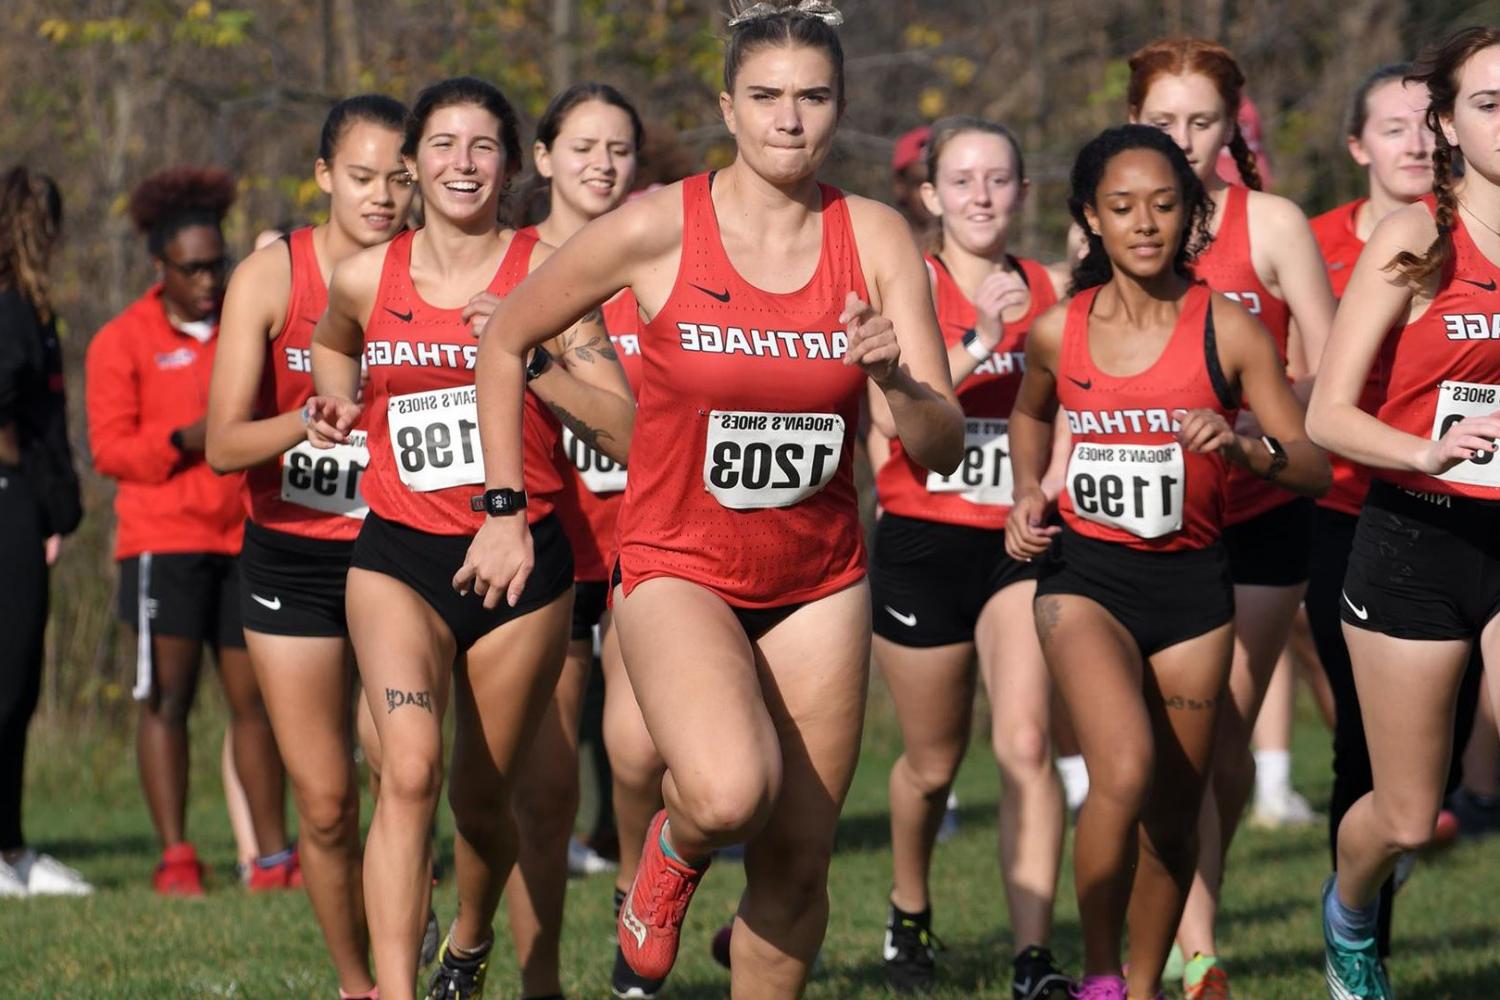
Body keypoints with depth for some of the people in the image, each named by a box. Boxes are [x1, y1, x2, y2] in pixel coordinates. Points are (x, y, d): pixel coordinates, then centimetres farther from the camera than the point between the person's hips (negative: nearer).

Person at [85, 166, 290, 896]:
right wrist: (184, 440, -19)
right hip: (164, 540, -4)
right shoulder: (123, 341, 1)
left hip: (245, 536, 4)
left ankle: (275, 857, 7)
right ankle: (175, 857, -4)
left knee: (255, 698, 4)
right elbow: (109, 448, -5)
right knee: (168, 696, -6)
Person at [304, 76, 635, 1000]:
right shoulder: (364, 280, 2)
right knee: (410, 769, -23)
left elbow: (624, 432, -9)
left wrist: (528, 357, -20)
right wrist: (335, 405, 8)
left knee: (483, 798, 11)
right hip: (399, 555, 0)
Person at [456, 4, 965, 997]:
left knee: (798, 868, 4)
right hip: (678, 568, -3)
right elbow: (505, 341, 3)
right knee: (731, 791, -29)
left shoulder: (875, 239, -4)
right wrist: (504, 511, 3)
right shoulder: (658, 229, -11)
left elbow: (945, 448, -4)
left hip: (819, 581, 3)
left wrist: (898, 381, -26)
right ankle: (669, 864, 7)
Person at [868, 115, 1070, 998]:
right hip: (923, 539, -1)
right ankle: (910, 913, 40)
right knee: (934, 762, 12)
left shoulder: (1050, 293, 4)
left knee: (1026, 746, -16)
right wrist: (982, 339, -29)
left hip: (1018, 539, 1)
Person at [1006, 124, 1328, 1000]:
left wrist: (1242, 447, -27)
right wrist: (1028, 495, 8)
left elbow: (1316, 467, -8)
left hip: (1192, 582, 1)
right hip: (1086, 574, -1)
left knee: (1174, 818, 9)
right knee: (1125, 772, -24)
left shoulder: (1228, 329, -7)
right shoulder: (1058, 332, -1)